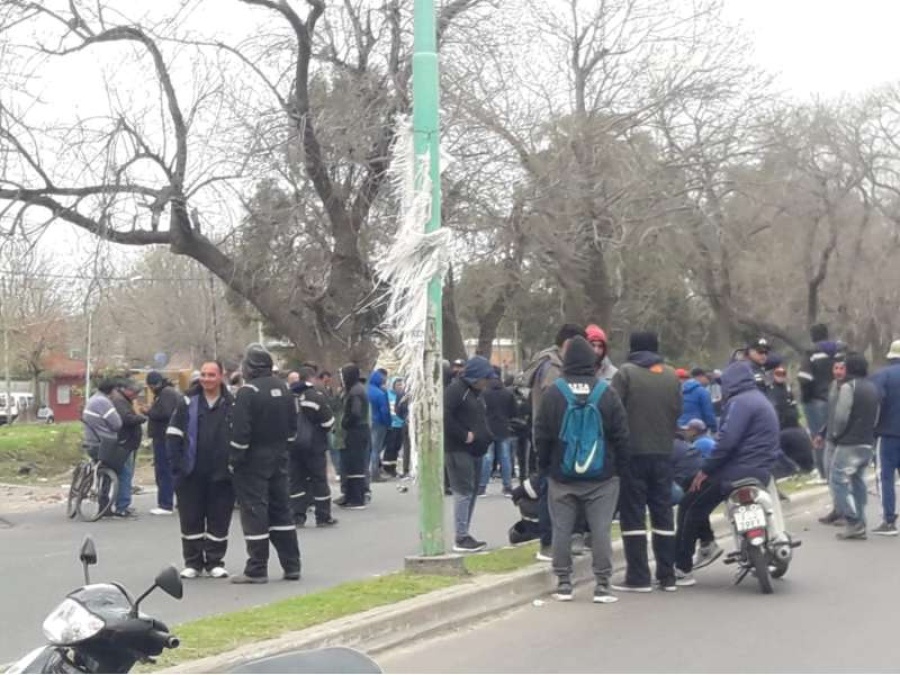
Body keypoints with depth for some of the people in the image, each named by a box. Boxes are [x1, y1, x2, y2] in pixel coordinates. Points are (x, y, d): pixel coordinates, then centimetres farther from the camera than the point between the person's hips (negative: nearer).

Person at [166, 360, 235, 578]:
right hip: (191, 475, 1)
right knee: (191, 520, 6)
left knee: (219, 521, 5)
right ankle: (192, 562, 16)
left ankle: (215, 562, 16)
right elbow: (173, 435, 3)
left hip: (221, 476, -1)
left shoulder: (231, 405, 1)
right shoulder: (188, 403, 2)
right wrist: (177, 464, -5)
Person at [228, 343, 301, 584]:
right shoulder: (282, 388, 7)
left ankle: (257, 570, 0)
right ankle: (292, 566, 16)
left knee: (254, 512, -2)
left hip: (253, 459, -7)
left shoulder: (248, 392, -16)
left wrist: (234, 461, -10)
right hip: (279, 458, 7)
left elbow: (240, 432, -19)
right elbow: (292, 426, 12)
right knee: (281, 510, 13)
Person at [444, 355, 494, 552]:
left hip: (475, 451, 10)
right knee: (464, 492, -10)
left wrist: (487, 436, 10)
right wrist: (464, 435, -20)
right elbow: (444, 416, -22)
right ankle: (461, 538, -7)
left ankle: (464, 534, 17)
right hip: (459, 450, -9)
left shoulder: (478, 392, 19)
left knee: (472, 492, 11)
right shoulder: (455, 390, -12)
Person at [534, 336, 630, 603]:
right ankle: (602, 584, 2)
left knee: (562, 529, 7)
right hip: (601, 476, 0)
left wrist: (544, 466, 12)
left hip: (562, 475, 1)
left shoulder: (553, 393, -3)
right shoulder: (607, 393, -4)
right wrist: (622, 467, 8)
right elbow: (621, 434, -1)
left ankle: (563, 582, 9)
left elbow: (541, 435, 1)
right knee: (600, 529, 2)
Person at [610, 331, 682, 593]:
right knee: (663, 512, 11)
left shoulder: (626, 372, -8)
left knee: (633, 514, 0)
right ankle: (667, 575, 13)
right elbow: (677, 412, 11)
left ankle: (638, 577, -2)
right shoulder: (672, 375, 7)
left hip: (633, 453, -4)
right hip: (663, 453, 5)